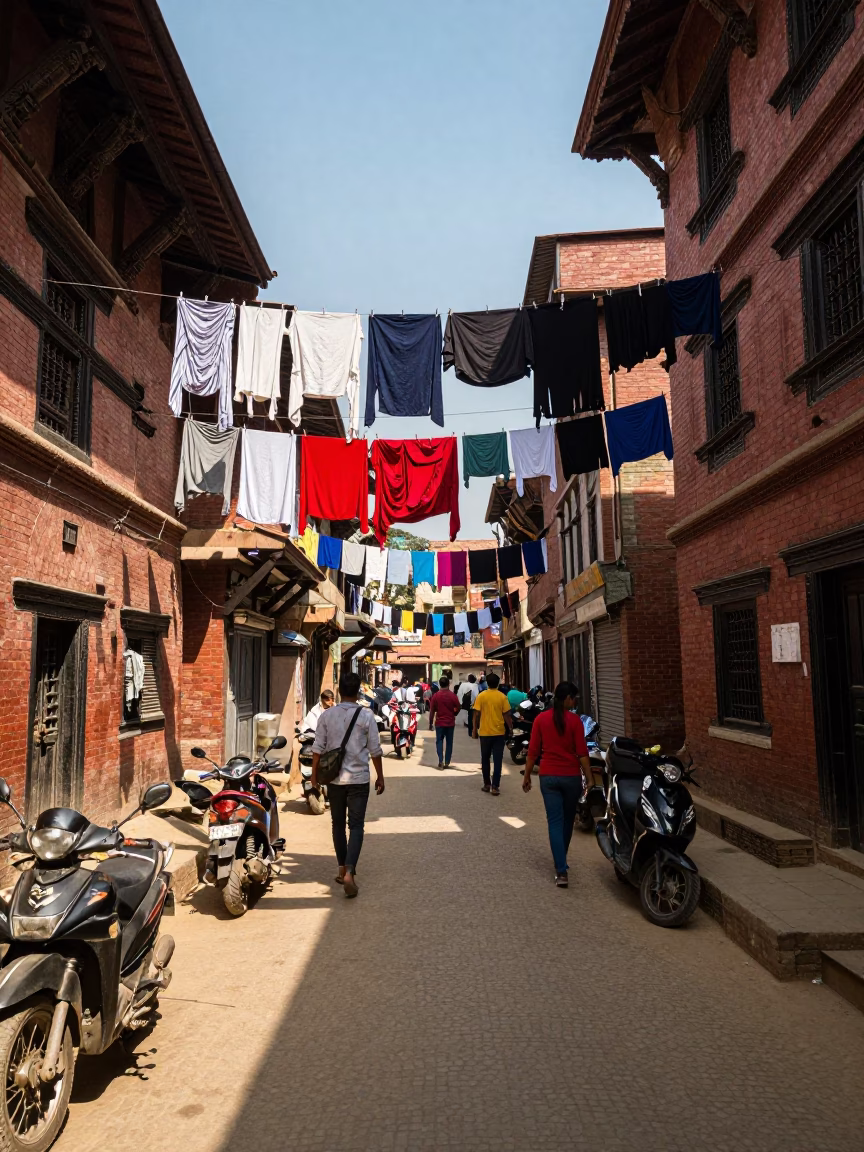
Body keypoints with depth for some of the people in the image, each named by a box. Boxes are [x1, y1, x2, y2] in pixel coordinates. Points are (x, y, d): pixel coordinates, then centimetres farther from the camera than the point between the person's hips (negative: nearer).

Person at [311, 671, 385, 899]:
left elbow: (318, 749, 0)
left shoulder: (327, 715, -3)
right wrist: (380, 776, 8)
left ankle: (343, 869, 26)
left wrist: (314, 774, 13)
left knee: (338, 824, 17)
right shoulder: (366, 715, -8)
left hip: (334, 778, 2)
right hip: (358, 778, -2)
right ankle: (349, 872, -13)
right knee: (356, 826, 1)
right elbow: (375, 750, -3)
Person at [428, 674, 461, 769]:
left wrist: (430, 723, 2)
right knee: (449, 742, 11)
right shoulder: (453, 696, -6)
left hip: (439, 723, -1)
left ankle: (440, 761, -7)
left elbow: (432, 711, -6)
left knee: (439, 741, 9)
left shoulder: (435, 696, -8)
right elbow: (457, 709, 3)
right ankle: (447, 762, 14)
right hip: (450, 723, 1)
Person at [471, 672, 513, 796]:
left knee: (485, 760, 16)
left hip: (485, 733, 0)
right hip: (499, 733, 0)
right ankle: (495, 786, -2)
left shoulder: (481, 696, -5)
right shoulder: (502, 697, -5)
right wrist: (511, 729, 8)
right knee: (497, 761, 3)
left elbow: (476, 715, -6)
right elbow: (507, 715, -4)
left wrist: (475, 730, 5)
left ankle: (487, 784, 21)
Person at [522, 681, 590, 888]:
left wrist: (527, 776, 9)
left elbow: (533, 751, 0)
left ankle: (561, 871, -5)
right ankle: (561, 861, 36)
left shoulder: (541, 719, -1)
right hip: (571, 776, -1)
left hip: (548, 776, 1)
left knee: (555, 822, 2)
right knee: (567, 820, 19)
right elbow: (582, 753, -10)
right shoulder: (574, 720, -8)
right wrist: (589, 779, -4)